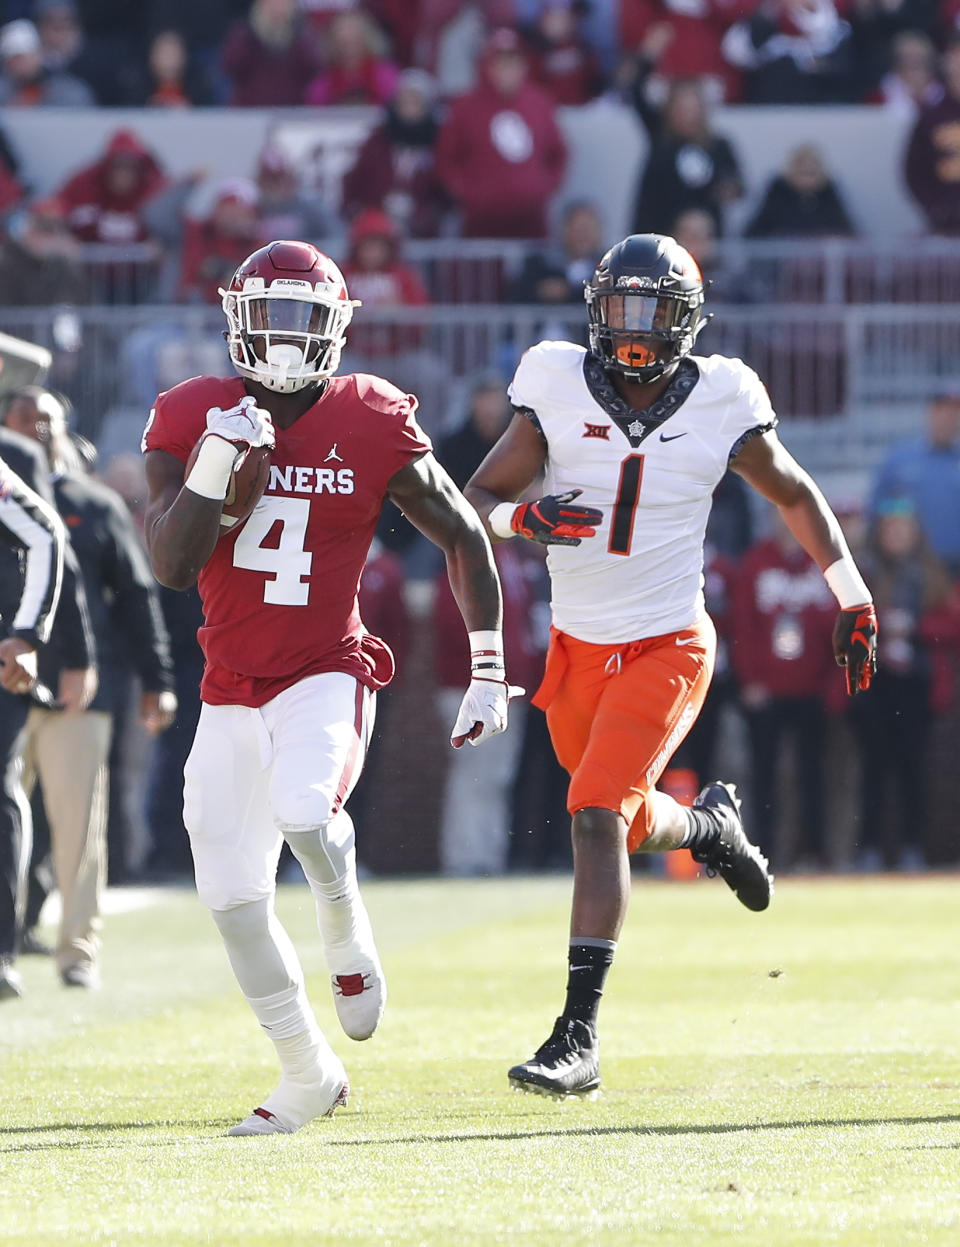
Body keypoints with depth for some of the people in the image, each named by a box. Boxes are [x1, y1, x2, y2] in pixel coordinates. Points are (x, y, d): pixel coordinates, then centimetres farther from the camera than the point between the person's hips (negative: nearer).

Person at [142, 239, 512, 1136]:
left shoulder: (371, 428, -7)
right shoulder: (191, 420, -3)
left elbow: (463, 536, 4)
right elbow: (171, 568, -10)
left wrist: (488, 672, 3)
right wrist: (214, 468, -24)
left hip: (325, 676, -3)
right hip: (231, 692, 3)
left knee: (305, 811, -33)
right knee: (233, 897, 4)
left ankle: (349, 943, 0)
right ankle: (307, 1074, 21)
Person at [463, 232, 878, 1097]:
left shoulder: (719, 404, -7)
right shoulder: (559, 389, -7)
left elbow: (795, 496, 10)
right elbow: (477, 504, -8)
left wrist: (853, 598, 7)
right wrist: (526, 517, -31)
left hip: (666, 647, -3)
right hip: (577, 650, 3)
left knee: (598, 815, -19)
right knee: (629, 825, 17)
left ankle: (579, 1038, -21)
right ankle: (711, 824, 55)